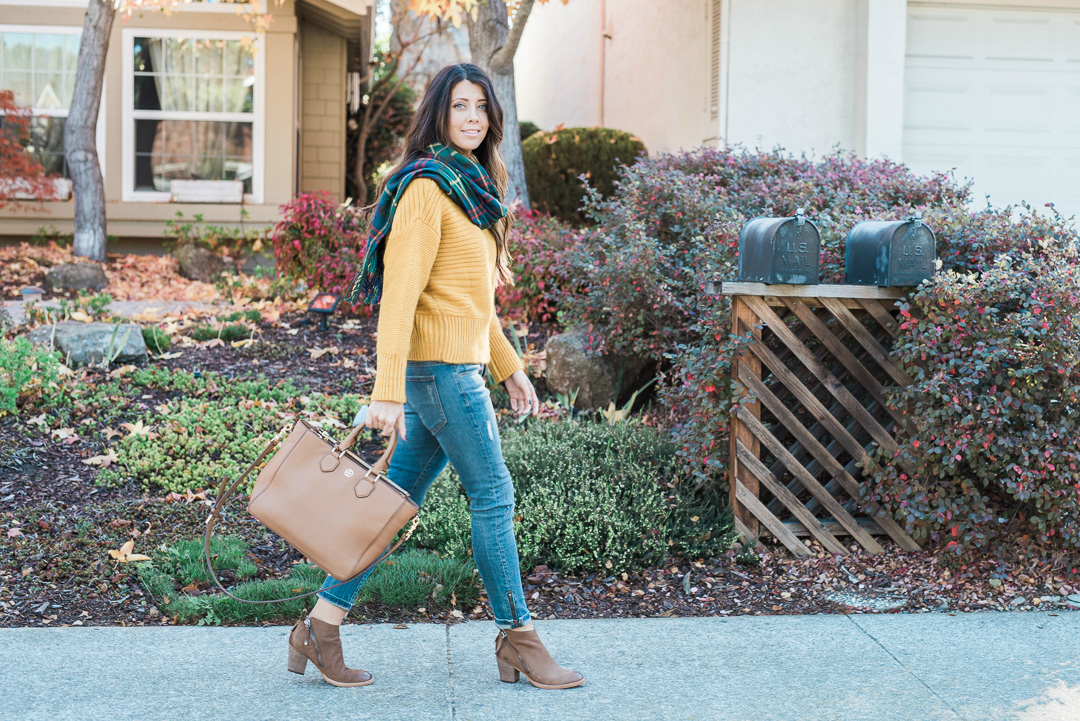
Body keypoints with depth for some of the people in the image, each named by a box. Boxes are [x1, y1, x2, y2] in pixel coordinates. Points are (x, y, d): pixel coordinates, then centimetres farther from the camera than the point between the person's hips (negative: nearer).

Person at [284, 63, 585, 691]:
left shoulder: (472, 186, 17)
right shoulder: (426, 189, -13)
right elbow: (399, 295, -20)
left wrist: (509, 366, 24)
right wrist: (388, 392, -24)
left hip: (459, 367, 9)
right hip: (440, 366, -9)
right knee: (494, 498, 0)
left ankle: (321, 628, 15)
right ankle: (519, 640, 13)